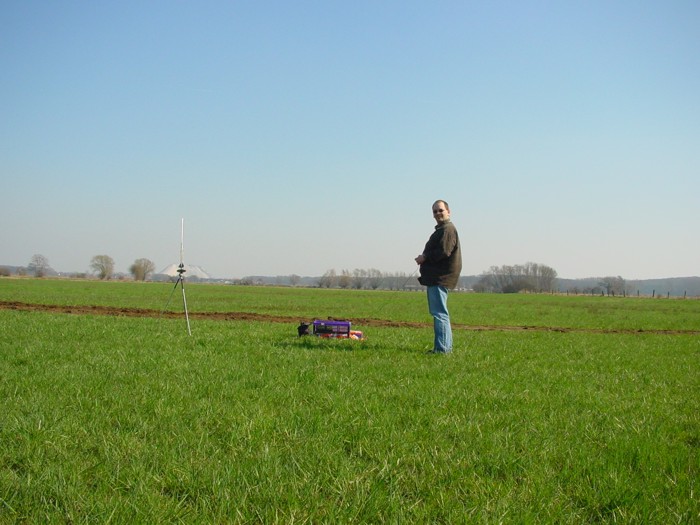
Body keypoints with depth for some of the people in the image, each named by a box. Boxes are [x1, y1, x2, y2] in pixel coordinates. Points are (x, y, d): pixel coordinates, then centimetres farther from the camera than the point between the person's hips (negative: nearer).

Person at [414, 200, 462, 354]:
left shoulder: (448, 229, -12)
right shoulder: (441, 230, 23)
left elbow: (443, 252, -23)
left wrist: (425, 257, -12)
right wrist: (424, 258, 6)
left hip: (440, 278, -11)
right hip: (436, 278, 11)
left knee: (439, 313, -12)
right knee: (438, 312, 15)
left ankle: (442, 348, -12)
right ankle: (446, 346, 20)